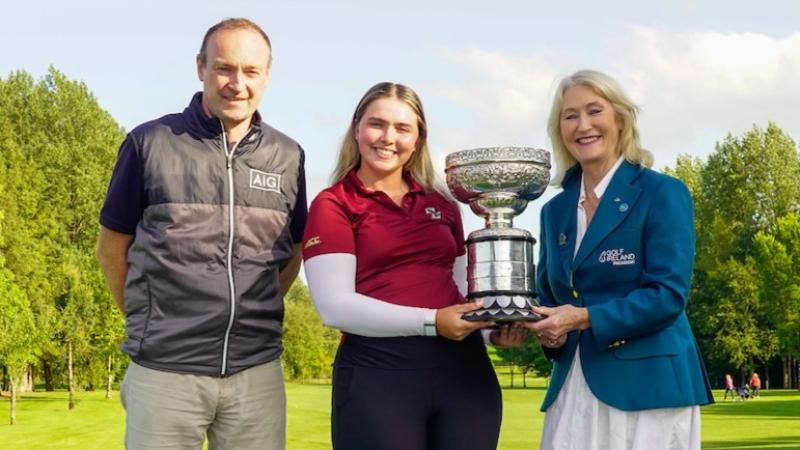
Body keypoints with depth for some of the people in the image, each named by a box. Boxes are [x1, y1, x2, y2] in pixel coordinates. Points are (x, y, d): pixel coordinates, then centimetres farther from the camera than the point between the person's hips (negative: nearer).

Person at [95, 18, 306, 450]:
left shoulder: (287, 156, 6)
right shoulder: (150, 143, -1)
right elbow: (112, 248, 7)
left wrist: (252, 316, 11)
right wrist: (151, 320, 9)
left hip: (257, 371, 3)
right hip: (165, 369, -2)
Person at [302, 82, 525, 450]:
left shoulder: (442, 205, 16)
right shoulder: (332, 206, 1)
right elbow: (335, 306, -10)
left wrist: (494, 325, 1)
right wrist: (430, 322, -18)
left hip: (463, 368, 5)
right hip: (378, 373, -5)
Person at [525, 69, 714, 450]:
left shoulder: (662, 193, -4)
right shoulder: (555, 210, 12)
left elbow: (668, 293, -13)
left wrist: (586, 318, -21)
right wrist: (547, 326, -6)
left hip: (648, 385, -5)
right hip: (572, 388, 5)